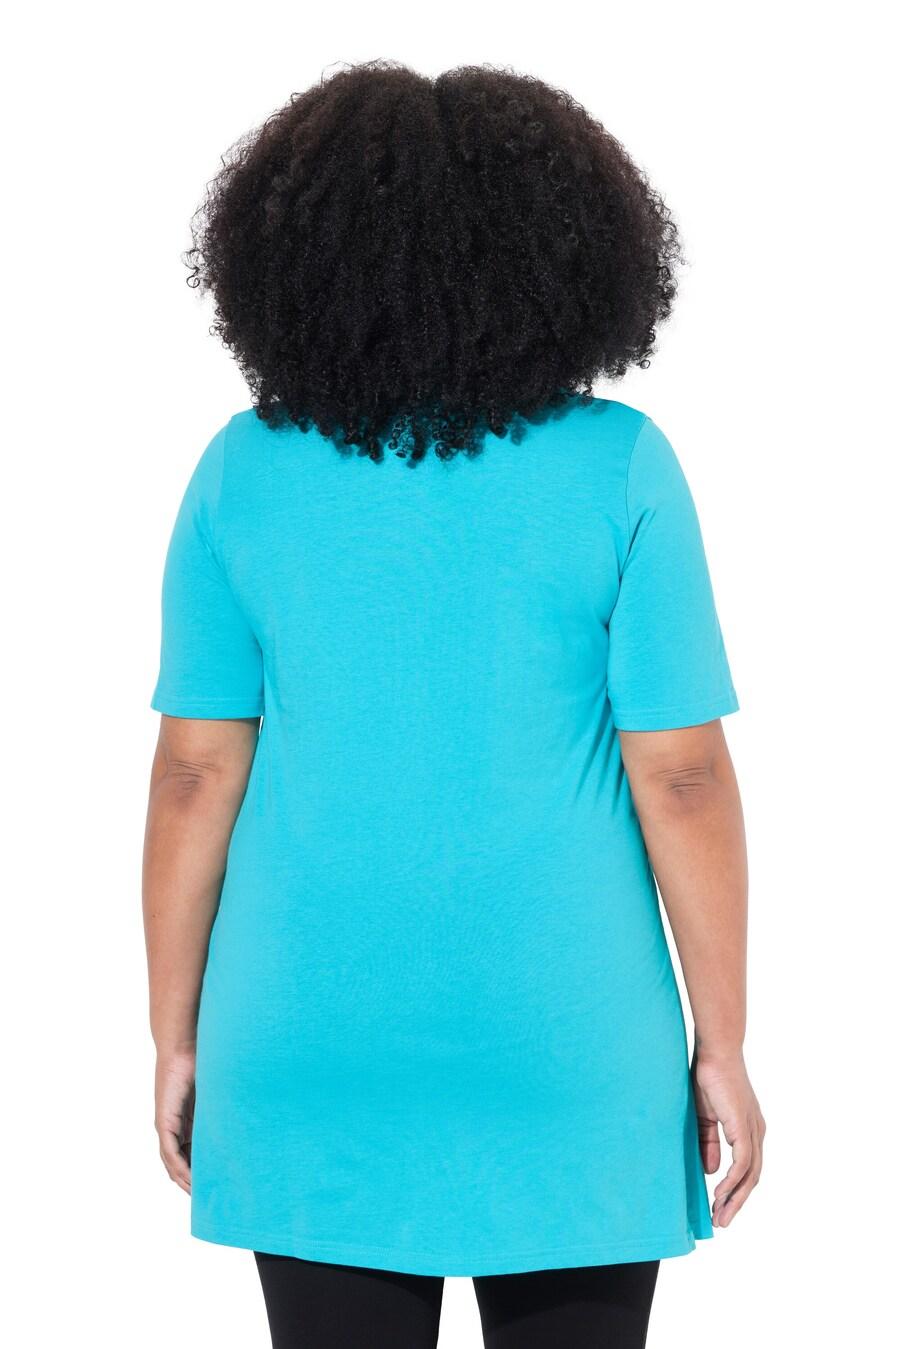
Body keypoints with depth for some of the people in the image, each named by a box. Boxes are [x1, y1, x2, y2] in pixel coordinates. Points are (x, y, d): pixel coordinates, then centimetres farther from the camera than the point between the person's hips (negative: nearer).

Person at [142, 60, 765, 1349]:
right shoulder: (619, 467, -9)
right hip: (559, 1045, -1)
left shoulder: (244, 471, -4)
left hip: (319, 1046, 2)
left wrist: (177, 1038, 7)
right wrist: (722, 1046, -1)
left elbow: (196, 777, -3)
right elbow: (682, 779, -10)